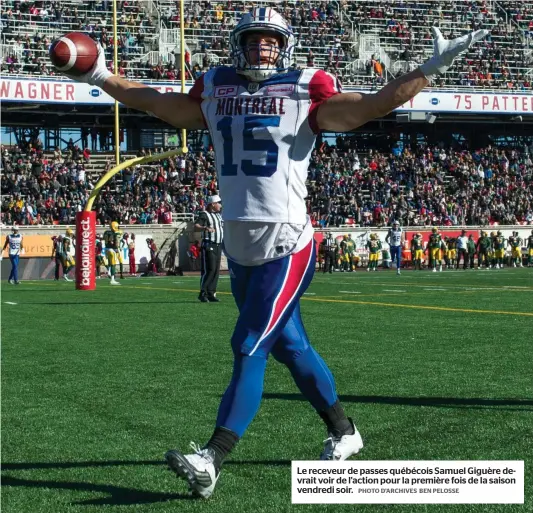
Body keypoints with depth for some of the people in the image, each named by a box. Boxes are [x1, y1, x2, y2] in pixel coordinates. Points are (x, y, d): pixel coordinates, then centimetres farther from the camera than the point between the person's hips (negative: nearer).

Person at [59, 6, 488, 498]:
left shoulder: (305, 91, -4)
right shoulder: (215, 88, 10)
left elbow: (371, 106, -10)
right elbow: (162, 105, 23)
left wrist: (431, 69, -17)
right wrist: (102, 77, 25)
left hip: (286, 243, -6)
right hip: (240, 244, 6)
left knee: (249, 347, -11)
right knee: (290, 345, 15)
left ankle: (212, 459, -15)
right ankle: (343, 430, 32)